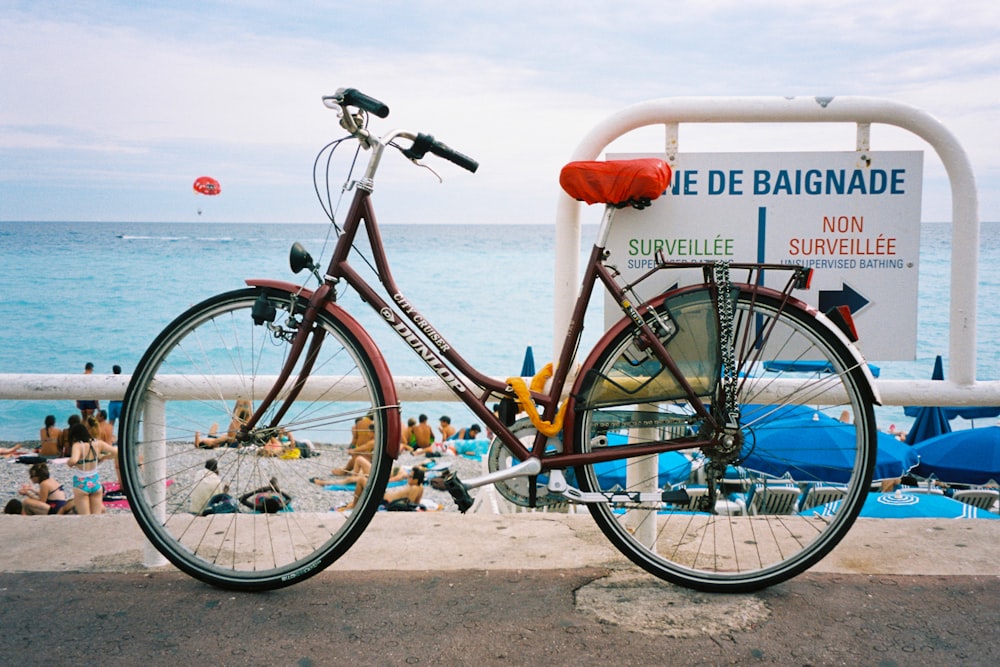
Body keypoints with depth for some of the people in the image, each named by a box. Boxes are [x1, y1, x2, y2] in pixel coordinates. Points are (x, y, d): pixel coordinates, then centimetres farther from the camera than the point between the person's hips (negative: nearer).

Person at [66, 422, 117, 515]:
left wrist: (69, 463, -12)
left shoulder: (77, 445, -15)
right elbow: (115, 452, 0)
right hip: (96, 482, 4)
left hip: (81, 484, -4)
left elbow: (73, 460, -33)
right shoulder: (98, 444, -1)